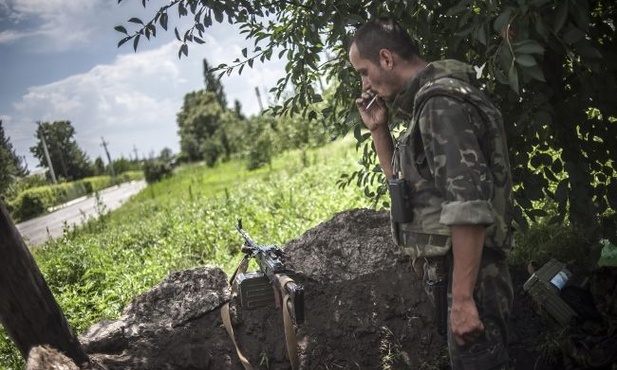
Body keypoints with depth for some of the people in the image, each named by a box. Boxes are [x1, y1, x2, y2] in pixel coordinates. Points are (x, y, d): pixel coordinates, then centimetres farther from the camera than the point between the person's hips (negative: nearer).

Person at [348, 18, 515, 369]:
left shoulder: (440, 102, -17)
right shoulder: (429, 101, 14)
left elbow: (469, 206, -25)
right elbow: (406, 182, 26)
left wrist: (462, 298, -25)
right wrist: (378, 129, 13)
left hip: (469, 278, -10)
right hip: (454, 272, 10)